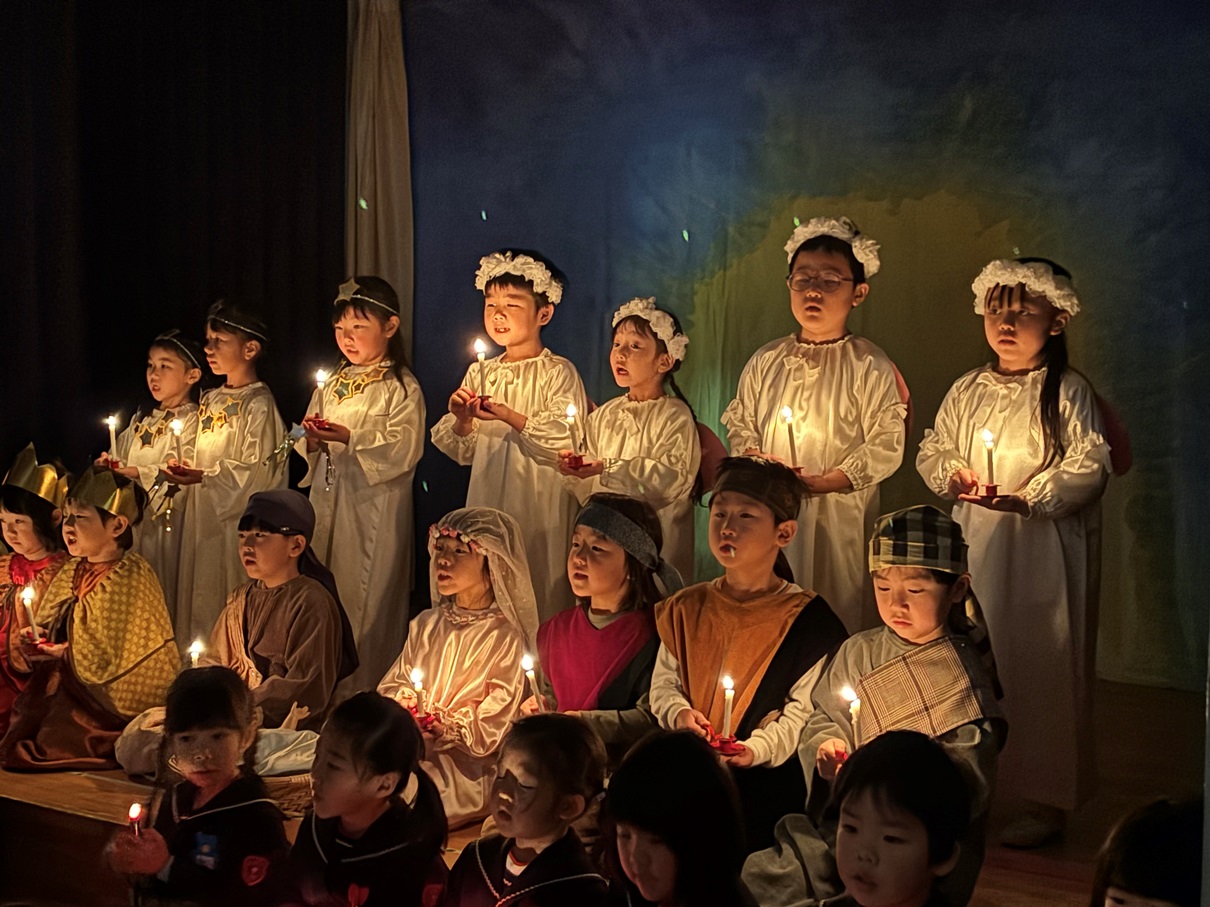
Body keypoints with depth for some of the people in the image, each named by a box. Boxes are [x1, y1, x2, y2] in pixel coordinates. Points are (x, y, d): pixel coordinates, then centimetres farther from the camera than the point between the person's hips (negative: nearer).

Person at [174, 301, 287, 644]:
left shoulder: (258, 404, -13)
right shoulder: (210, 400, 12)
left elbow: (258, 471, -19)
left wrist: (205, 477, -21)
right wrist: (188, 470, 3)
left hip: (239, 517, -8)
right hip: (203, 514, 8)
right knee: (200, 597, 12)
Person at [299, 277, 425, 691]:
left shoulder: (402, 388, -4)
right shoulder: (331, 385, 15)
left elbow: (403, 449, -15)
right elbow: (309, 452, 17)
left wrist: (350, 438, -23)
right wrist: (313, 440, -5)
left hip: (375, 506, -6)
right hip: (328, 502, 6)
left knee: (368, 599, -4)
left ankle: (365, 690, 4)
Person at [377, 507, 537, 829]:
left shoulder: (504, 639, -7)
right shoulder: (426, 624, 12)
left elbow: (486, 735, -7)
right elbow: (392, 687, 15)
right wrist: (399, 706, -7)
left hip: (468, 766, -5)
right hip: (416, 748, 5)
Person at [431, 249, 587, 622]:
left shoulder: (558, 372, -6)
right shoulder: (480, 374, 10)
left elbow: (567, 442, -18)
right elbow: (464, 452, 12)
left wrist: (508, 415, -21)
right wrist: (462, 420, -8)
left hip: (540, 509, -5)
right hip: (486, 504, 5)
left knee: (536, 604, -1)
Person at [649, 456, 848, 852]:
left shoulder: (806, 618, -1)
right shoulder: (686, 609, 12)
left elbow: (804, 711, -3)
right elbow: (663, 684, 18)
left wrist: (757, 748, -18)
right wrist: (679, 713, -2)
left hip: (766, 779, -3)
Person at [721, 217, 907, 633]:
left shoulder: (869, 366, -5)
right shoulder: (766, 361, 9)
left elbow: (886, 446, -10)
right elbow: (739, 424, 11)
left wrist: (821, 482, -17)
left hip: (840, 518, -3)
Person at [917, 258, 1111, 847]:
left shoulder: (1067, 391, -5)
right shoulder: (968, 390, 10)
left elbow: (1089, 467, -10)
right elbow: (931, 451, 15)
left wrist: (1026, 498, -19)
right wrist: (954, 475, -6)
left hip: (1041, 549, -5)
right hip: (972, 542, 5)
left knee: (1039, 664, -1)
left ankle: (1044, 803, 10)